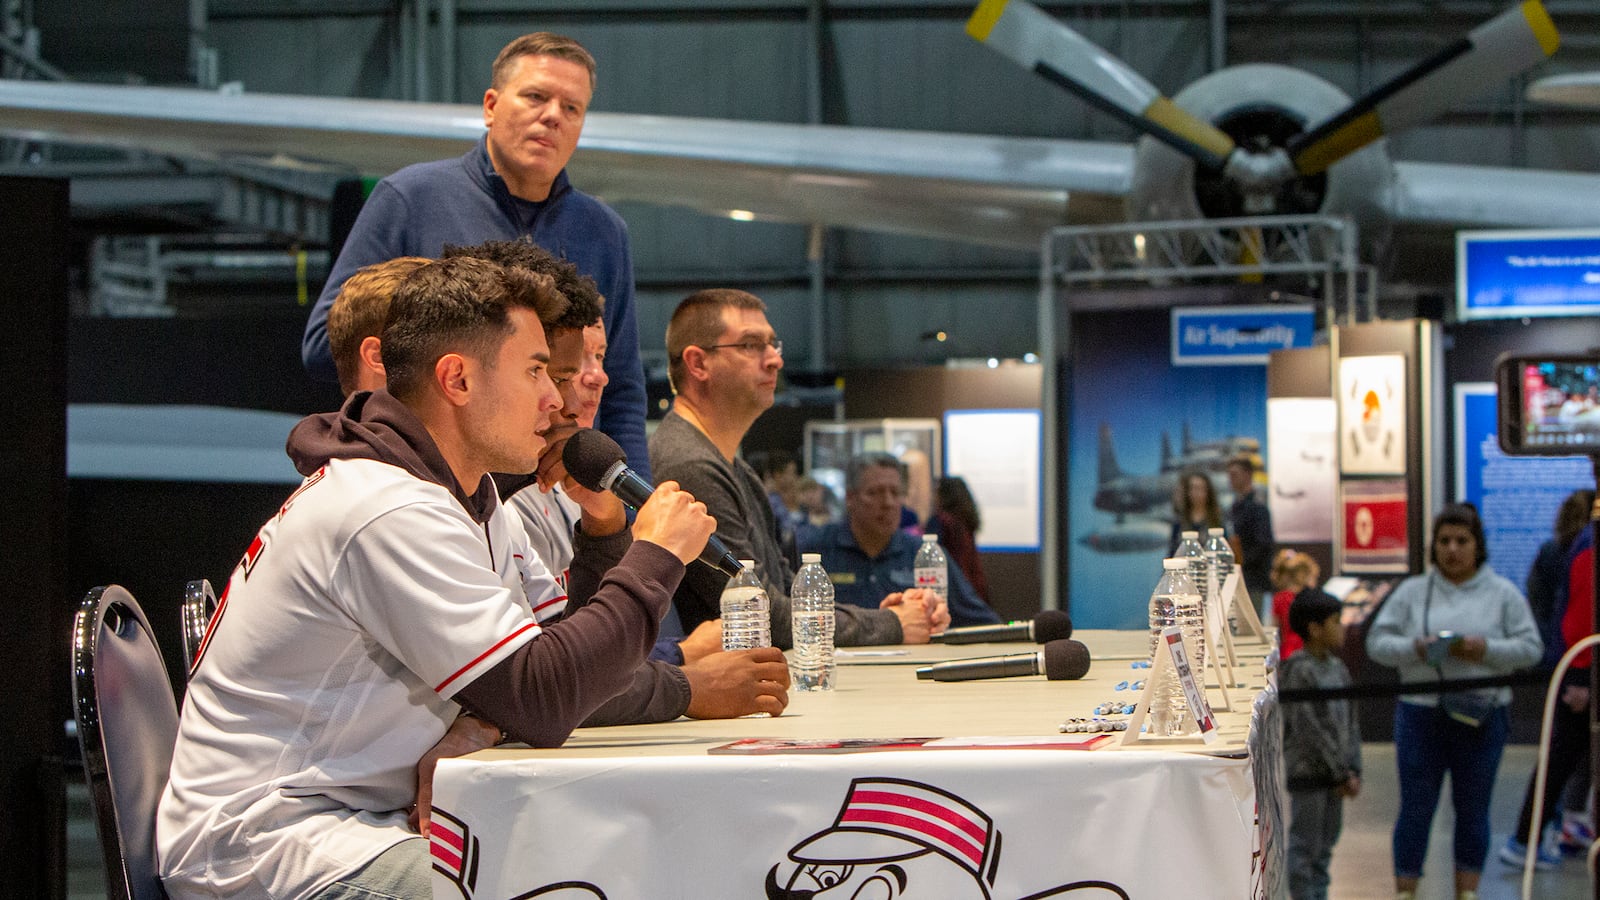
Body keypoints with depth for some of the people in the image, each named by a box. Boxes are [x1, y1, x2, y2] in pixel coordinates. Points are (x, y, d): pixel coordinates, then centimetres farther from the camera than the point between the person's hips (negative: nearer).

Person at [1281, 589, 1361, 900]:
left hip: (1334, 775, 8)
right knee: (1305, 845, -3)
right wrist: (1341, 773, -15)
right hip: (1306, 772, -8)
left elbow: (1350, 723, 12)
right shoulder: (1298, 670, -15)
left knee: (1325, 845, 13)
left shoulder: (1338, 669, 10)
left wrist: (1353, 770, 3)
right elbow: (1310, 728, -18)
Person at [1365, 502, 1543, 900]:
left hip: (1482, 716, 0)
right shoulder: (1412, 591, 5)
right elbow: (1377, 641, 3)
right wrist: (1415, 648, -16)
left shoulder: (1504, 594, 4)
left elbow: (1531, 647, 0)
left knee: (1473, 808, 8)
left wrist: (1486, 649, -16)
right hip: (1420, 714, 0)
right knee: (1416, 808, 1)